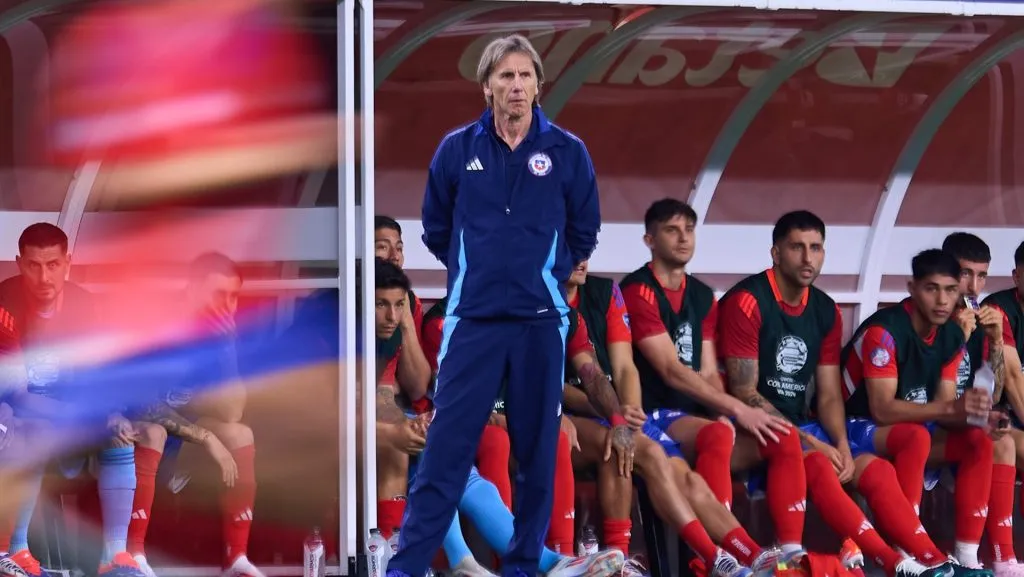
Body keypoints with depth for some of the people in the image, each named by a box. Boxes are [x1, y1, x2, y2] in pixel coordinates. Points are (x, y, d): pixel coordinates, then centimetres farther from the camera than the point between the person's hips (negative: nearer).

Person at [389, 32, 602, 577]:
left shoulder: (568, 153, 0)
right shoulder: (457, 150, 0)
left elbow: (584, 233, 11)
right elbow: (436, 229, 13)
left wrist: (546, 274, 10)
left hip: (541, 321, 1)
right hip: (473, 319, -1)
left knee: (535, 448, 7)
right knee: (447, 445, -6)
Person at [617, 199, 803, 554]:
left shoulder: (702, 297, 17)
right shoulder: (638, 292, -8)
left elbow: (708, 374, 13)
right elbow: (671, 371, -15)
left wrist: (723, 414, -9)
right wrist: (737, 410, -18)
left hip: (696, 418, 8)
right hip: (652, 417, -8)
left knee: (784, 439, -11)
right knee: (717, 434, -37)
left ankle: (791, 550, -19)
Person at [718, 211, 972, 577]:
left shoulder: (826, 311, 10)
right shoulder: (747, 302, -13)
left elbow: (829, 395, 10)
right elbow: (744, 392, -17)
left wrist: (842, 446, -11)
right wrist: (810, 443, -19)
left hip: (800, 425, 8)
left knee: (875, 469, -12)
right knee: (817, 467, -33)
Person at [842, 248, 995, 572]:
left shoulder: (952, 336, 0)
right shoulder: (884, 330, -23)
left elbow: (943, 410, -3)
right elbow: (882, 410, -29)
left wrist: (972, 413, -27)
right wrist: (951, 407, -38)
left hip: (912, 429, 7)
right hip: (859, 428, -7)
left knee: (979, 442, -13)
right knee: (917, 436, -36)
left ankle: (967, 555, -17)